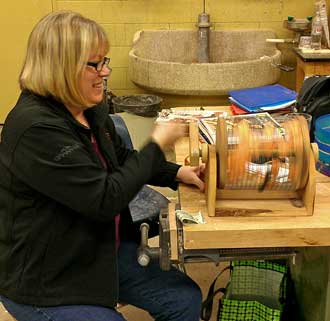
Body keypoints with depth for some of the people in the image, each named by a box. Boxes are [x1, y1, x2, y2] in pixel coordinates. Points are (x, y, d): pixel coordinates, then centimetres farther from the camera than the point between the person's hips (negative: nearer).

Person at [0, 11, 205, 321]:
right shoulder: (36, 129, -29)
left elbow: (122, 159, 17)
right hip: (46, 282, -8)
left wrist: (176, 173, 2)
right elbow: (106, 199, -28)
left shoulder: (91, 109, 1)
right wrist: (156, 143, -17)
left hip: (104, 248, 9)